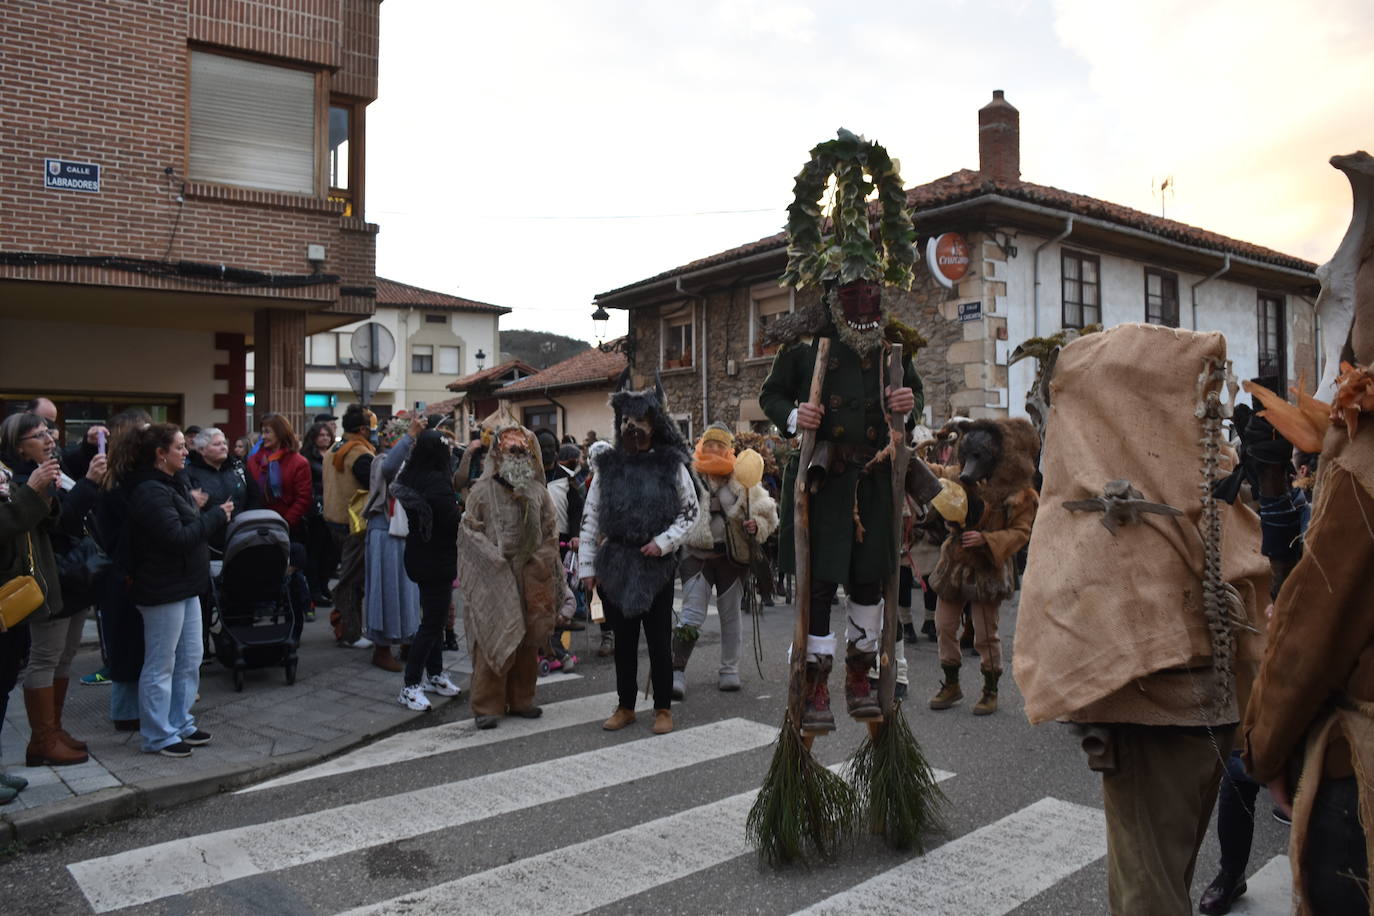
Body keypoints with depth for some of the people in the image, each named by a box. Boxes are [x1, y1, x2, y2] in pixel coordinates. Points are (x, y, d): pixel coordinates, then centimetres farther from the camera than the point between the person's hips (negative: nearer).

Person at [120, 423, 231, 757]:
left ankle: (180, 724, 28)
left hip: (185, 586, 10)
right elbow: (177, 538, -25)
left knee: (189, 660, 16)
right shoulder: (151, 492, -18)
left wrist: (217, 517, -3)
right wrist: (217, 517, -16)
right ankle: (159, 736, 13)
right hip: (163, 589, -10)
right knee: (161, 666, 2)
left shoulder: (174, 485, 13)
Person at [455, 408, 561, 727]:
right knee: (494, 639, -5)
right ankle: (487, 705, 5)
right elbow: (470, 532, -3)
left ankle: (521, 699, 23)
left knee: (528, 641, 9)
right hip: (494, 579, -4)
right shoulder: (482, 491, -3)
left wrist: (542, 563, 4)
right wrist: (495, 557, -12)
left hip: (531, 578, 4)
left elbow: (549, 534, 13)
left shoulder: (538, 492, 8)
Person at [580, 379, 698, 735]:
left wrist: (663, 542, -10)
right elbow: (590, 517, 6)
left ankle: (663, 708, 18)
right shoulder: (608, 466, 5)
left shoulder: (672, 465, 0)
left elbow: (689, 512, 4)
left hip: (656, 565, -2)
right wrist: (587, 565, 2)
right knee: (623, 639, 12)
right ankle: (625, 706, 25)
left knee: (659, 640, 4)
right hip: (615, 564, 2)